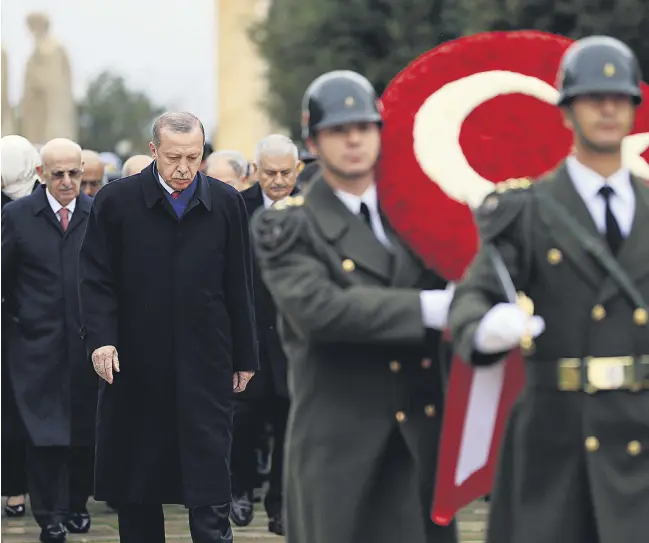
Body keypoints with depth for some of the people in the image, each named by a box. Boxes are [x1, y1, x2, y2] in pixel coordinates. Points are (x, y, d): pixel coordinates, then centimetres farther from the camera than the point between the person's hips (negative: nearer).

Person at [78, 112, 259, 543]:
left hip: (206, 362, 0)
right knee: (135, 488, 9)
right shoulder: (116, 201, -1)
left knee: (211, 486, -5)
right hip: (136, 364, 0)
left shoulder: (226, 203, 3)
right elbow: (96, 278, 1)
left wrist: (245, 357, 7)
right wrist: (101, 337, -12)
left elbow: (239, 288, 7)